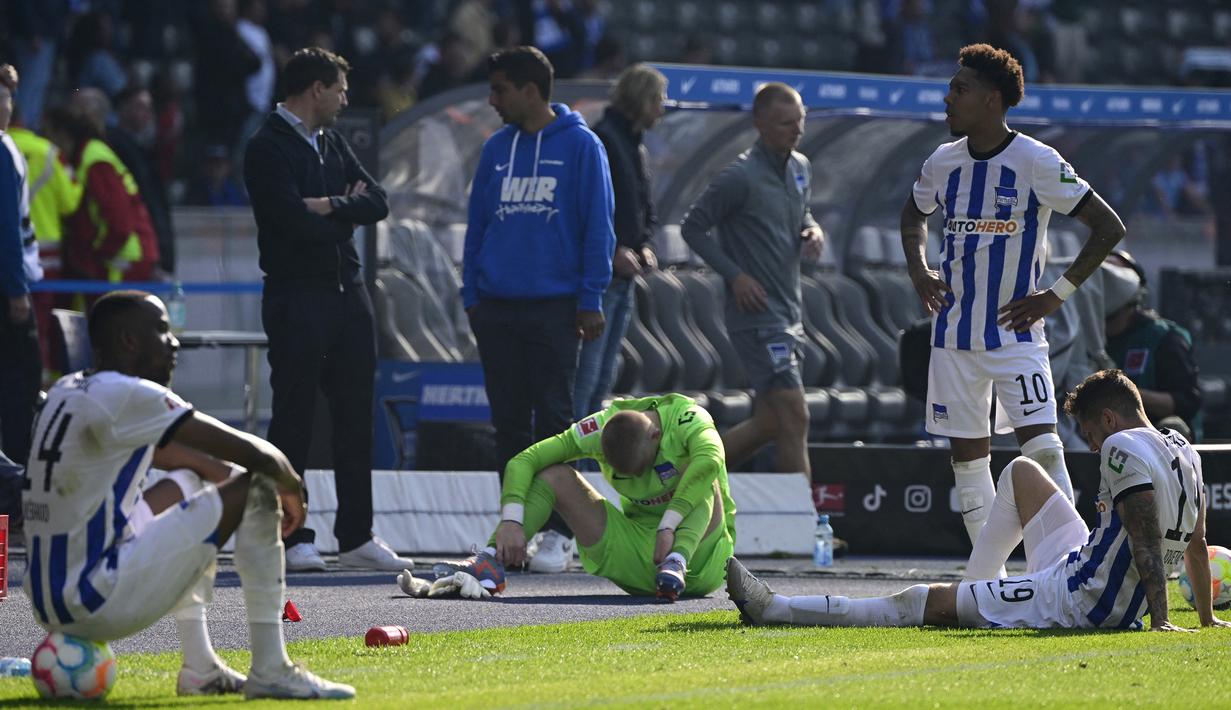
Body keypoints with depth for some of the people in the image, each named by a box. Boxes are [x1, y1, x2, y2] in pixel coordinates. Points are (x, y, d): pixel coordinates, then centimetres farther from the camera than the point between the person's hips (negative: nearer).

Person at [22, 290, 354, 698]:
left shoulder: (67, 392, 14)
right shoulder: (127, 396, -15)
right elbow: (251, 453, -14)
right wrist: (291, 487, 7)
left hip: (48, 599, 10)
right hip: (100, 601, -10)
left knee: (186, 487, 34)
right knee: (256, 489, -7)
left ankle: (200, 669, 29)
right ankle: (270, 672, -6)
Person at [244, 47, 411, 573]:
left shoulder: (332, 144, 16)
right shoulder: (268, 149, -9)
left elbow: (377, 203, 7)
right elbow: (298, 223, -19)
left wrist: (331, 206, -11)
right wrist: (350, 210, -2)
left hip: (348, 292, 8)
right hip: (296, 297, -8)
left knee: (356, 418, 8)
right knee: (294, 420, -3)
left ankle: (356, 536, 13)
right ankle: (290, 536, 1)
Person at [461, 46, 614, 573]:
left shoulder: (580, 146, -3)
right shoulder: (497, 149, 11)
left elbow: (598, 228, -4)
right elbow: (477, 225, 13)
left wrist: (590, 300, -8)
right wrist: (471, 295, 7)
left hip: (554, 307, -4)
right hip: (497, 308, 4)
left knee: (553, 418, -3)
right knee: (509, 421, 7)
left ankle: (558, 534, 1)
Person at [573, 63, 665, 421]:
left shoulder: (635, 145, 18)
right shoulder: (602, 138, -13)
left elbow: (645, 207, 26)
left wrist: (643, 245, 7)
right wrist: (614, 251, -18)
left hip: (624, 275, 10)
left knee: (603, 377, 12)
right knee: (586, 374, -11)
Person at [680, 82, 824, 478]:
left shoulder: (800, 168, 10)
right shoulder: (741, 178, -14)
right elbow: (692, 227, -8)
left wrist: (813, 231, 3)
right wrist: (735, 275, -15)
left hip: (788, 312, 9)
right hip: (757, 315, -9)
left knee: (769, 423, 12)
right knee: (795, 418, -13)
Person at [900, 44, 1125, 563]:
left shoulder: (1038, 163, -12)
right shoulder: (942, 163, 5)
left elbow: (1109, 228, -10)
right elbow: (913, 214, 27)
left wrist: (1057, 295, -11)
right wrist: (918, 270, 9)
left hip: (1015, 332, -5)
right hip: (954, 334, 5)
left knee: (1042, 444, -17)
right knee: (967, 456, 7)